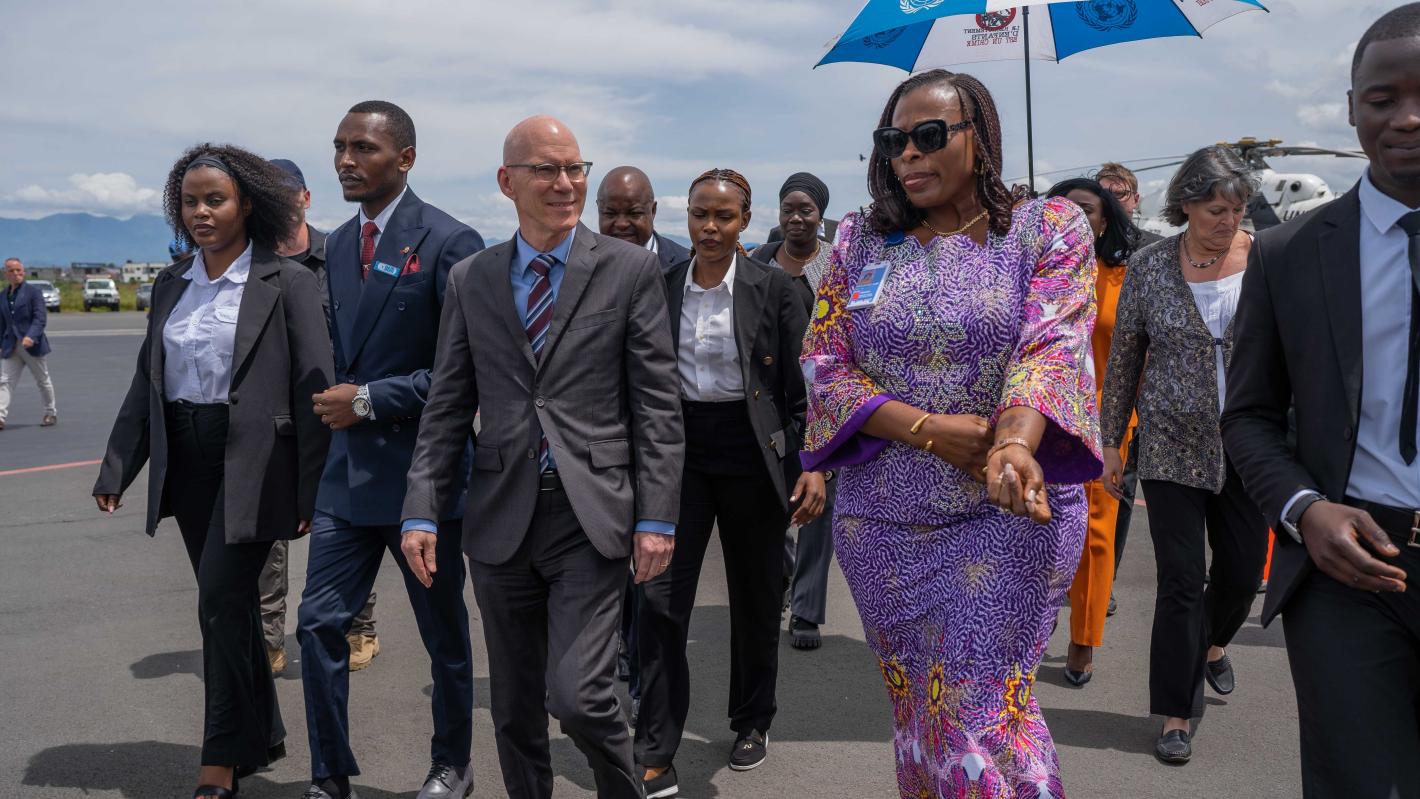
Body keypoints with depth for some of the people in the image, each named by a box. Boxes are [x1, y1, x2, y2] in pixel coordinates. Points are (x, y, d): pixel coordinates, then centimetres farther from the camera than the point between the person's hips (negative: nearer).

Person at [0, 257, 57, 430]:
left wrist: (31, 336, -29)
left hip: (32, 345, -4)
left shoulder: (33, 292, -6)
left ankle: (51, 413, 24)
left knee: (43, 380, 9)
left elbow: (41, 318, -15)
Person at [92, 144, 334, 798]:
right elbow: (145, 384, 14)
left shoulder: (286, 283, -6)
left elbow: (313, 388, -10)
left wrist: (311, 491, -14)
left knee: (221, 602, -7)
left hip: (251, 462, -6)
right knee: (231, 602, 13)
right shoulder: (170, 286, 11)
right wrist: (116, 470, 7)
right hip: (185, 462, 6)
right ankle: (262, 734, 29)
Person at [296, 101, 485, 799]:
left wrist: (370, 399, -17)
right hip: (347, 470, 6)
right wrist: (333, 401, 8)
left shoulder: (449, 242, -12)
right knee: (319, 623, 3)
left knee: (444, 632, 11)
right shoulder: (337, 245, 11)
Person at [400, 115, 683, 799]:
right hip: (501, 518, 3)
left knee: (577, 696, -9)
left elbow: (658, 403, -2)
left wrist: (656, 516, -7)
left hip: (592, 517, -3)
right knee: (514, 712, 13)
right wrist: (422, 510, 0)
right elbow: (447, 406, 9)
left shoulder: (630, 269, 0)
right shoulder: (469, 280, 8)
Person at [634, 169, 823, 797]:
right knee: (661, 598, -5)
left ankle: (752, 721, 33)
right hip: (679, 450, 2)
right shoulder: (663, 288, 5)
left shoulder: (774, 289, -3)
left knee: (755, 598, 11)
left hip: (752, 452, -2)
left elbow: (801, 386, -4)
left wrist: (811, 466, -11)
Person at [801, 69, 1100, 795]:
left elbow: (1052, 347, -14)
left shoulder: (1050, 226, -1)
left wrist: (1015, 445, -34)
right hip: (881, 518, 3)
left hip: (1008, 514, -3)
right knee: (914, 710, 13)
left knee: (976, 712, -7)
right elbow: (824, 366, 0)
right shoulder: (860, 242, 6)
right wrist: (928, 430, -14)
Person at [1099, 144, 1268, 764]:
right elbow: (1123, 360, 2)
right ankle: (1177, 715, 14)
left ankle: (1213, 645, 47)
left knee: (1243, 571, 13)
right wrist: (1111, 442, 4)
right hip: (1172, 447, -2)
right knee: (1181, 580, -1)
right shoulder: (1149, 266, -4)